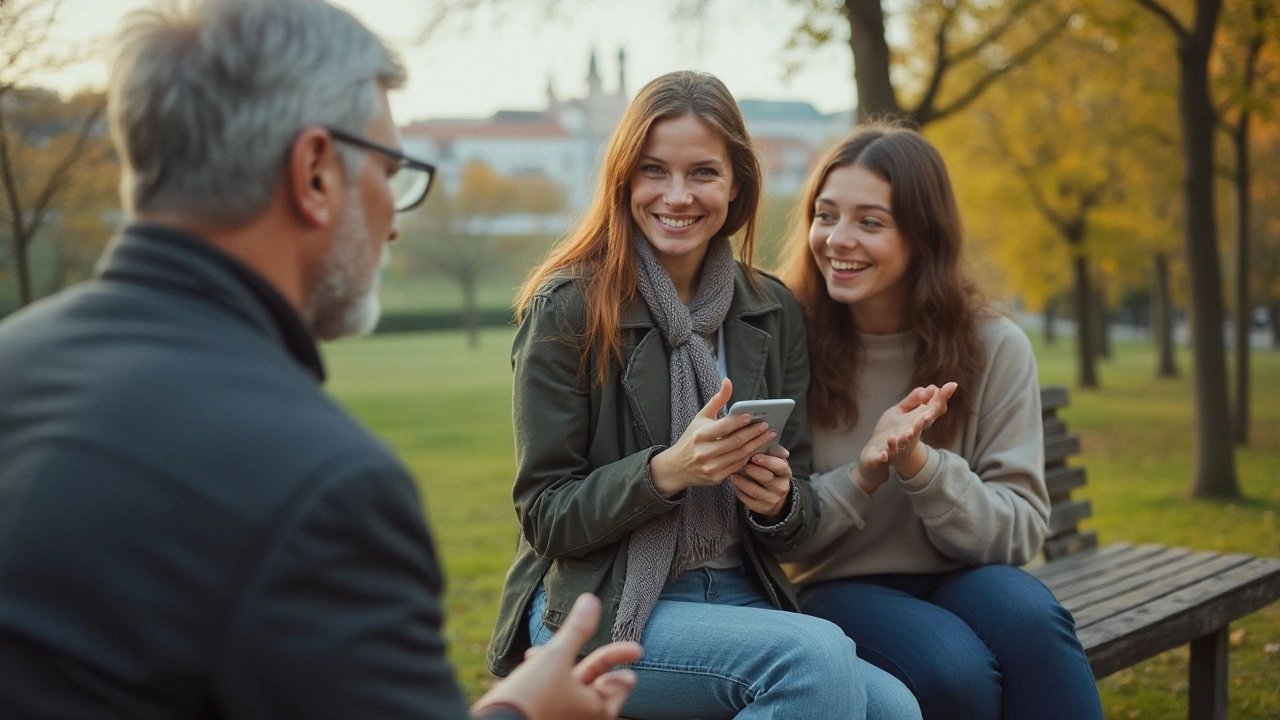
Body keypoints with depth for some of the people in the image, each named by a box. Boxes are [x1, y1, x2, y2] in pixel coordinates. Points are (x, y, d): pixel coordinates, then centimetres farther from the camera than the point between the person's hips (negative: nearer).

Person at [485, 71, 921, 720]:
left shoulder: (773, 312, 7)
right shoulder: (567, 307, -7)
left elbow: (799, 514, 10)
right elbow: (543, 515, -8)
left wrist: (779, 501, -13)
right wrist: (665, 472, -23)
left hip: (741, 597, 5)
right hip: (596, 610, -4)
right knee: (819, 657, -30)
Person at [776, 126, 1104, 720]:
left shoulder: (994, 348, -3)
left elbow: (1020, 532, -6)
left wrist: (919, 465, -25)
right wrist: (862, 477, -23)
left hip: (961, 581, 2)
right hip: (834, 589, -1)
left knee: (1029, 616, -33)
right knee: (954, 668, -32)